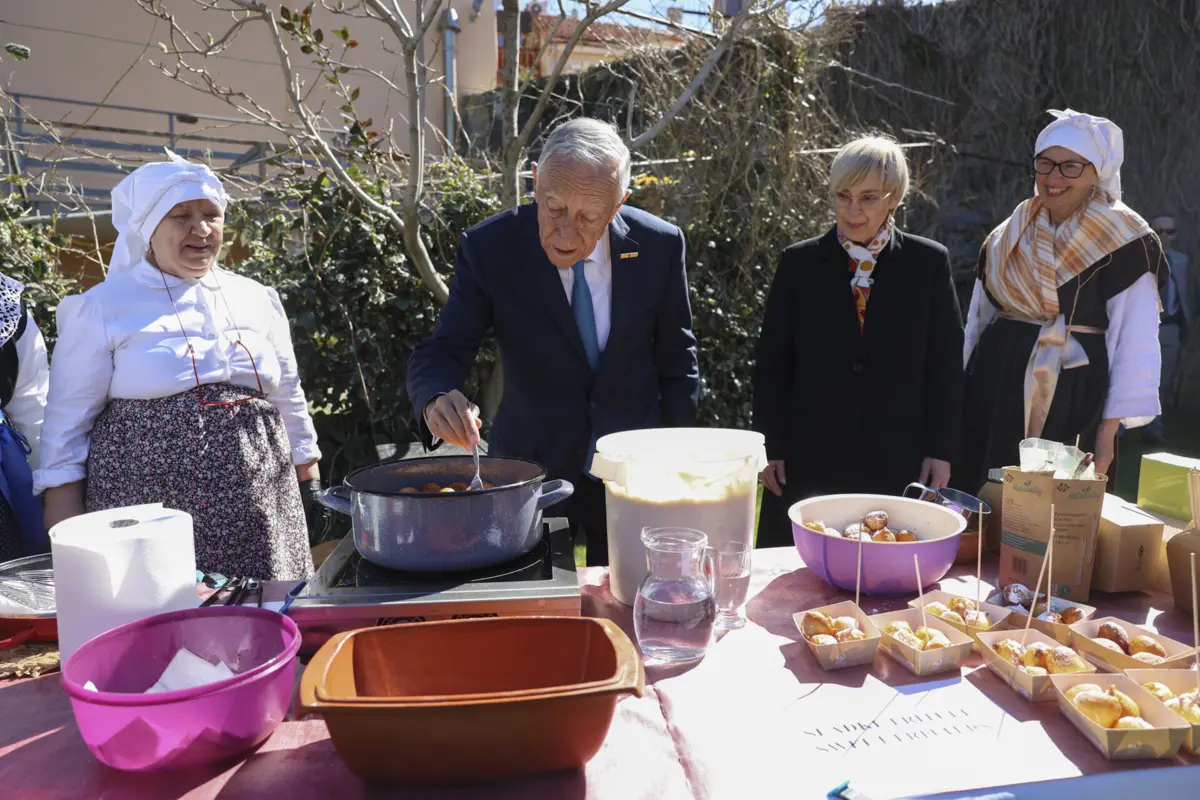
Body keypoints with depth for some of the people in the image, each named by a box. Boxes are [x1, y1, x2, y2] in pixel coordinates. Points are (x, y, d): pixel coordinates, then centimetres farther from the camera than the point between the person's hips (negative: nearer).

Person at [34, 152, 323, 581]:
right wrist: (65, 535, -2)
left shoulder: (257, 299, 12)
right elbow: (67, 422, 2)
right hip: (146, 506, -2)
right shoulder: (103, 308, 2)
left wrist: (310, 487, 15)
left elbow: (290, 403, 17)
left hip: (256, 510, 3)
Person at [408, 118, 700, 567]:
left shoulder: (660, 245, -10)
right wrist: (437, 400, -35)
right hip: (529, 475, -1)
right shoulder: (489, 248, -14)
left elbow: (677, 362, 0)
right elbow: (440, 353, -12)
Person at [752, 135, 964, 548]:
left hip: (898, 463, 0)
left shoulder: (929, 263, 2)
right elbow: (772, 362, 4)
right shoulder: (799, 262, 2)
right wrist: (771, 446, 0)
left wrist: (940, 450, 2)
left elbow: (945, 364, 5)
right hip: (809, 462, 0)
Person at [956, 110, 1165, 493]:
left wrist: (1108, 431, -11)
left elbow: (1135, 344, -8)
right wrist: (960, 394, 14)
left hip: (1072, 401, -4)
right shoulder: (1008, 237, 8)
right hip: (997, 390, 5)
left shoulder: (1123, 243, -6)